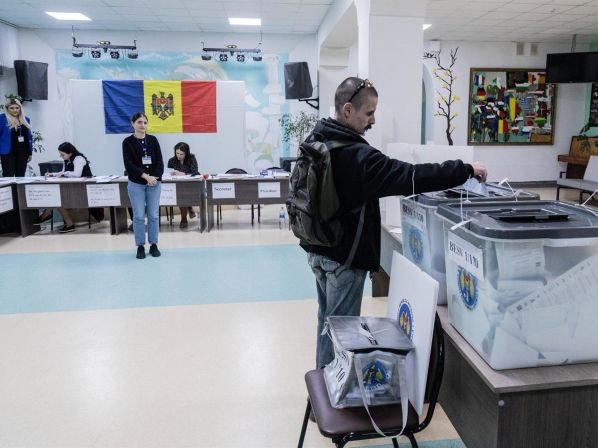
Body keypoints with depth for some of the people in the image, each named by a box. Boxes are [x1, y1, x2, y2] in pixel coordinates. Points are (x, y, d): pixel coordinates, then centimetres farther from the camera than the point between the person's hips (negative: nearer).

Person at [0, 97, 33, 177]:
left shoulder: (25, 119, 11)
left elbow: (29, 137, 14)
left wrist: (30, 152, 11)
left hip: (23, 152, 5)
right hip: (8, 152, -4)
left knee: (21, 176, 9)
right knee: (8, 176, -6)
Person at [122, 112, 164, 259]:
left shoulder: (153, 140, 7)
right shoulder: (128, 142, -1)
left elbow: (159, 161, 2)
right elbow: (129, 164, -9)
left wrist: (155, 177, -13)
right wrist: (145, 176, -18)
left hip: (154, 183, 2)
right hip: (136, 184, -2)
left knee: (153, 215, 5)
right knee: (139, 216, 1)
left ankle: (154, 244, 17)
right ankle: (140, 246, 12)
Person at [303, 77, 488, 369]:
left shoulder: (316, 140, 4)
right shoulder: (357, 155, -25)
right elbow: (412, 177, -27)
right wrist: (466, 170, -17)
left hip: (317, 250, 10)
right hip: (344, 257, -9)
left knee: (327, 319, 22)